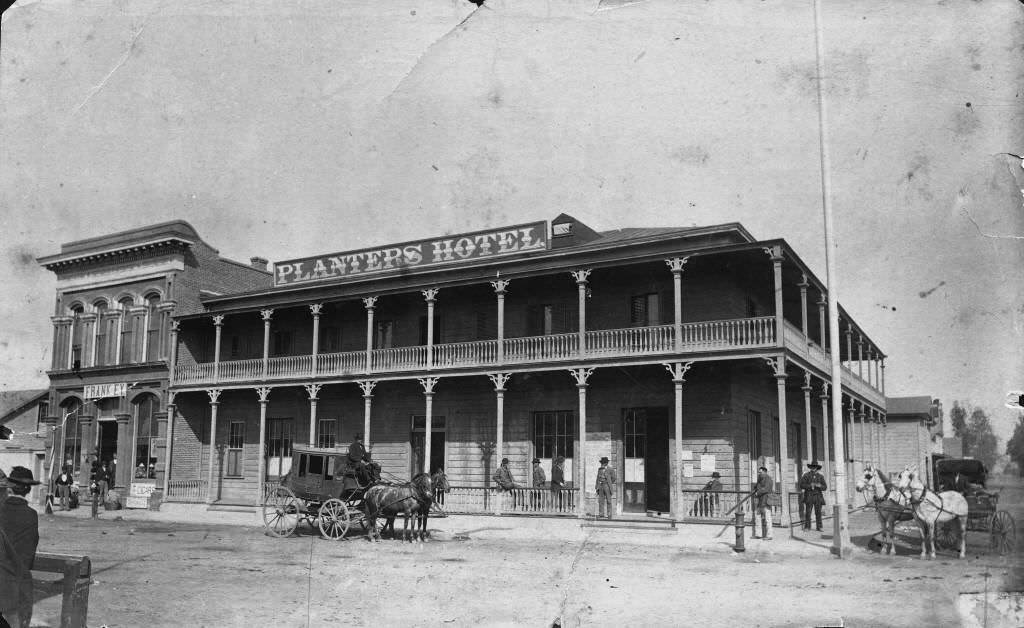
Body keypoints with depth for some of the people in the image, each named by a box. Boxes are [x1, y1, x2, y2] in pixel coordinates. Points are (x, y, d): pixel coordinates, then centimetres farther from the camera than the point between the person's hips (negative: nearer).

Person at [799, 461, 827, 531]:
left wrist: (819, 486, -15)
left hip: (818, 497, 2)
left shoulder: (820, 476, 10)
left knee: (818, 512, 0)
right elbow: (802, 485, -4)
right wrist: (810, 485, -17)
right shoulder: (806, 475, 2)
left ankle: (819, 527, 5)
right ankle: (807, 527, -2)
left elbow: (825, 487, 6)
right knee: (808, 512, -6)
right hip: (809, 496, -2)